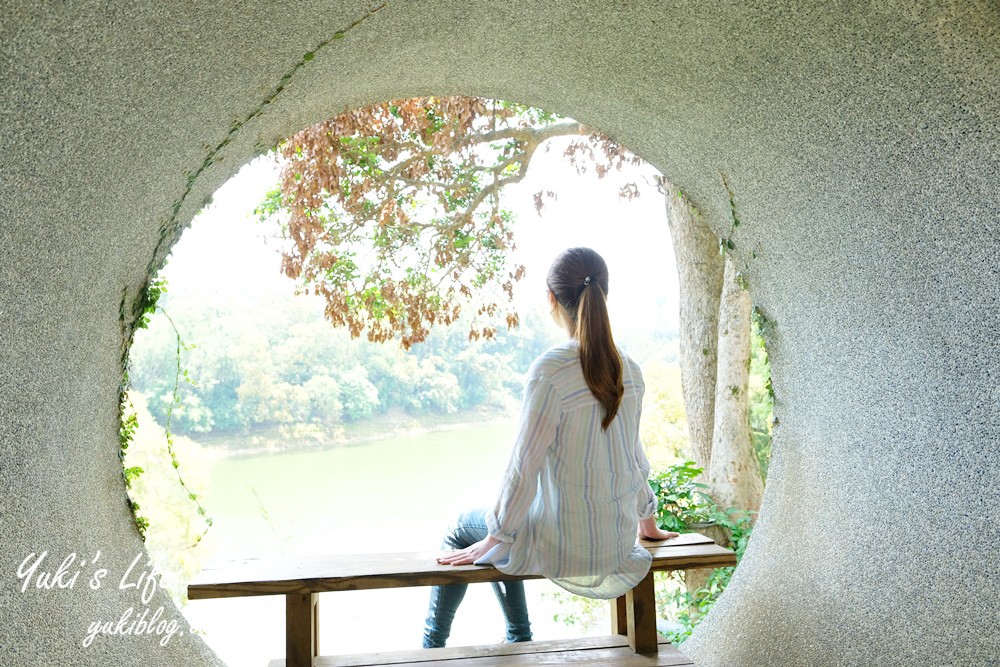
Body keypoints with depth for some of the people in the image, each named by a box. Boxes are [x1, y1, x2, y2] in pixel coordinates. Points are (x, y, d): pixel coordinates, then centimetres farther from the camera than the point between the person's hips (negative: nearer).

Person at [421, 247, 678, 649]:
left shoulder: (552, 368, -23)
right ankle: (519, 638, 41)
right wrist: (647, 521, 24)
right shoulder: (628, 370, -2)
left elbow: (524, 465, -19)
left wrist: (492, 539, -6)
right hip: (619, 543, 6)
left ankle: (432, 642, 34)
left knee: (462, 528, 20)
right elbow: (634, 454, 10)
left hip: (565, 547, -6)